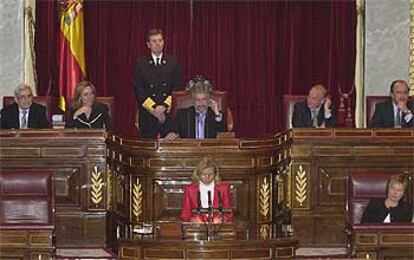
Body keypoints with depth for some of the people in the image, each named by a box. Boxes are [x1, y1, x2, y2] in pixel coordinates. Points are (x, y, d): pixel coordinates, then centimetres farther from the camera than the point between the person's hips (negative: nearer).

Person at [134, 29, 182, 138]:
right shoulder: (141, 63, 6)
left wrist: (165, 106, -9)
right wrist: (154, 108, -10)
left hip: (169, 113, 1)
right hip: (147, 115, 0)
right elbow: (138, 90, 0)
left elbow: (178, 88, 4)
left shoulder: (173, 62, 9)